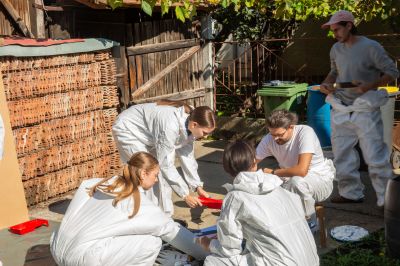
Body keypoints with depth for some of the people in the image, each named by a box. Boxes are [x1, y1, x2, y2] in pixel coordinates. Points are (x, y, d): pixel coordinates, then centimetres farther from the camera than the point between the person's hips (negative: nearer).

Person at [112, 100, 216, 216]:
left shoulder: (188, 124, -14)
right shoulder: (171, 126, -37)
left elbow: (187, 156, -5)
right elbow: (165, 164, -31)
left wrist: (198, 186, -9)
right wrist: (185, 195, -26)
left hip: (146, 134, 8)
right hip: (128, 130, -8)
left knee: (163, 172, 3)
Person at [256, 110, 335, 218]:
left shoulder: (305, 132, -26)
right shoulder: (269, 139, -9)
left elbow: (302, 170, -36)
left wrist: (272, 172, -23)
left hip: (321, 180, -5)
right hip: (290, 182, 5)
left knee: (297, 181, -37)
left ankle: (310, 222, -10)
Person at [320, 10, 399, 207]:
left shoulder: (370, 47, -10)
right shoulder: (336, 49, 8)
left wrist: (369, 86, -22)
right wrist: (327, 84, 3)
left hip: (365, 110, -6)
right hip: (340, 110, 6)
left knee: (375, 157, -6)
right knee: (342, 155, 11)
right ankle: (351, 193, 25)